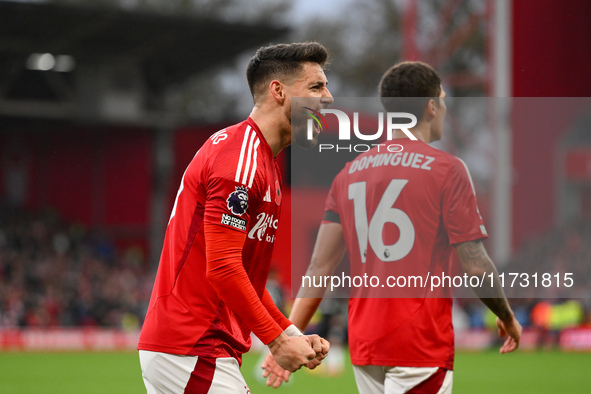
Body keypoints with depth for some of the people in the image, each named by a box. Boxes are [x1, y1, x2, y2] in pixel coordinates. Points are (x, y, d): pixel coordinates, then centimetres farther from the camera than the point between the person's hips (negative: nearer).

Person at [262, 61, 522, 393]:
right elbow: (476, 267, -8)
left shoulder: (350, 174, 11)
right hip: (421, 346, -7)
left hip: (363, 343, 7)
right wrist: (508, 318, 8)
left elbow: (320, 267, 5)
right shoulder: (447, 169, -6)